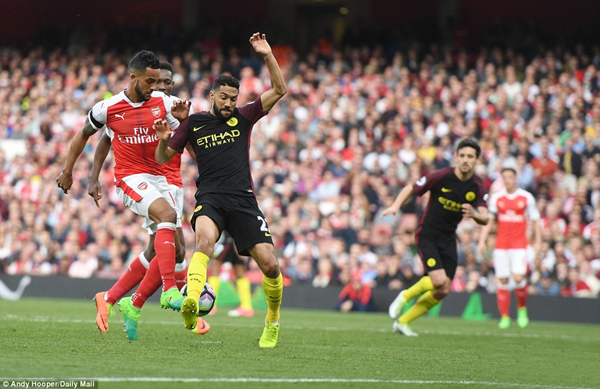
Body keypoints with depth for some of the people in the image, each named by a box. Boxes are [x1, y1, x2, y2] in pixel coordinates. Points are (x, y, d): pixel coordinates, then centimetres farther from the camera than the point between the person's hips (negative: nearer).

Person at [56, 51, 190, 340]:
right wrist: (67, 170, 18)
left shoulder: (162, 102, 3)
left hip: (158, 179, 5)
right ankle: (170, 291, -43)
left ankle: (134, 305, 13)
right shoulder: (107, 109, -4)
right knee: (167, 214, -33)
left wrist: (183, 120, -12)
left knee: (172, 248, -1)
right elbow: (83, 134, 13)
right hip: (130, 178, -5)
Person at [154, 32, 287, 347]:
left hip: (243, 200, 2)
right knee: (205, 239, -36)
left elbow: (279, 90, 9)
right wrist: (163, 140, -9)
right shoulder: (194, 123, 10)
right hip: (210, 199, -2)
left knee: (269, 265, -7)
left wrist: (267, 56, -2)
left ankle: (273, 321, 18)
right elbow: (163, 158, 13)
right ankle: (191, 302, -55)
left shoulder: (243, 117, 13)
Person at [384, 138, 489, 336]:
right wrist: (396, 205, -22)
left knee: (442, 292, 3)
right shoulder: (441, 177, -16)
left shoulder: (478, 187, -5)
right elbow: (410, 189, -5)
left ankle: (402, 321, 19)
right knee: (439, 281, -22)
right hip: (427, 235, -5)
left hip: (448, 239, 5)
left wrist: (474, 214, -34)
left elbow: (484, 218, -12)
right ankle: (405, 296, 7)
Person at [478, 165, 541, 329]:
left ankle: (522, 309, 7)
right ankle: (504, 316, 6)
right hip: (501, 245, 2)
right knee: (503, 281, -1)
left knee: (518, 278, -17)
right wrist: (482, 241, 1)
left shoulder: (526, 197, 2)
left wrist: (538, 242, 2)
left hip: (519, 244, -2)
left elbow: (535, 221, 8)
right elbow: (488, 221, 10)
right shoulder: (496, 198, 6)